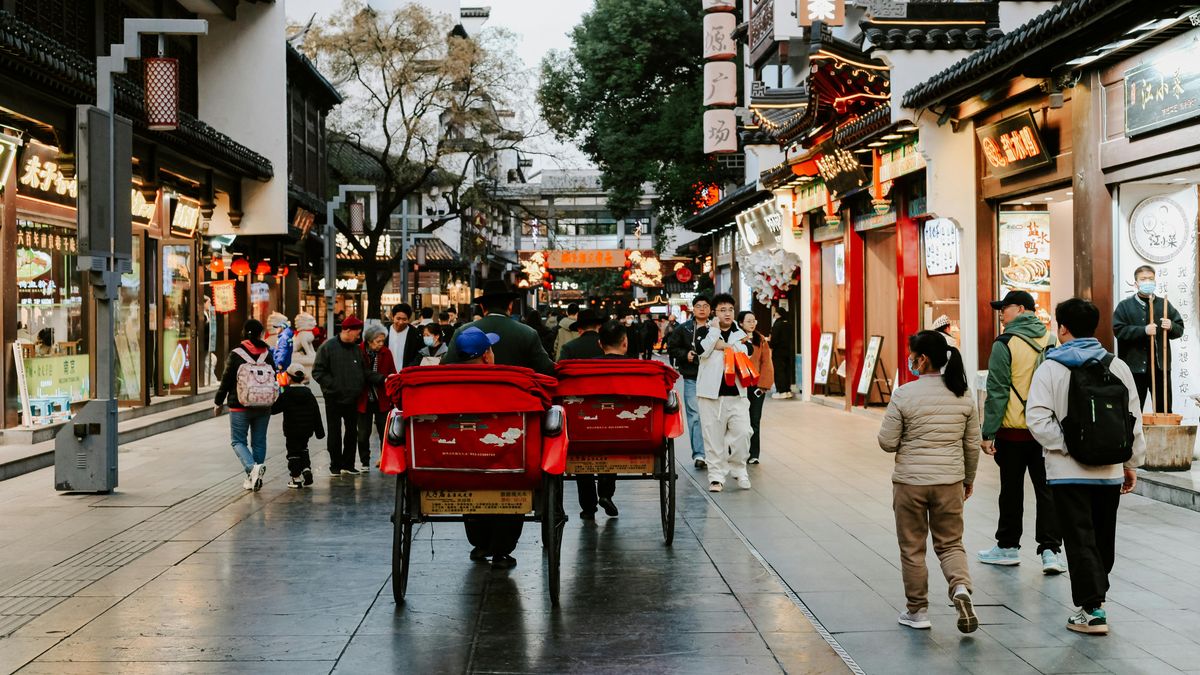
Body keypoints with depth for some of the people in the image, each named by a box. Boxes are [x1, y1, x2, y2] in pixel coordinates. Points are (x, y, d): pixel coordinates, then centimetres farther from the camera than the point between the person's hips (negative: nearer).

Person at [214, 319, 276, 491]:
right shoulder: (267, 354, 2)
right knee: (259, 442, 11)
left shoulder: (235, 354, -9)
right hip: (263, 406, 3)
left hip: (240, 406, -3)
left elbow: (226, 381, -5)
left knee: (237, 440, 4)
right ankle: (254, 478, 11)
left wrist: (219, 402, 6)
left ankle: (252, 467, -20)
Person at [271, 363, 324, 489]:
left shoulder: (285, 396, -10)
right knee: (303, 448, 24)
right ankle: (306, 468, 8)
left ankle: (296, 478, 4)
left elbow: (273, 410, -5)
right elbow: (316, 414, 5)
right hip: (307, 430, 4)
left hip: (292, 431, -4)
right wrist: (319, 431, 11)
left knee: (293, 452, 4)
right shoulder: (309, 394, 3)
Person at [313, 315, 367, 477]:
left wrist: (360, 387, 2)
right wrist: (333, 386, -16)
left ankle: (348, 464, 18)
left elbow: (363, 371, 18)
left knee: (352, 432, 9)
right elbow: (318, 372, -10)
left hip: (353, 398, 5)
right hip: (334, 398, -5)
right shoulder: (328, 347, -8)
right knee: (335, 433, 3)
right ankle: (335, 466, 10)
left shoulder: (356, 349, 9)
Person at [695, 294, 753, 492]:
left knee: (742, 432, -7)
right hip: (711, 393, -2)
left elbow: (748, 351, -7)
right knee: (713, 436, 1)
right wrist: (715, 329, -10)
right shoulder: (704, 331, 4)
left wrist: (723, 345, -11)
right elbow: (701, 349, -15)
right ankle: (716, 476, 10)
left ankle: (738, 469, 13)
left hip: (736, 393, 2)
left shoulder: (740, 333, 12)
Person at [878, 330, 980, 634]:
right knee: (950, 543, 14)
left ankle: (917, 610, 18)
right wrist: (969, 478, 20)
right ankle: (961, 588, -11)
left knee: (912, 548, 10)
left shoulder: (904, 395, -12)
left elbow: (887, 443, -9)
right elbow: (972, 444, 8)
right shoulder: (963, 395, 1)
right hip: (949, 481, 3)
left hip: (910, 482, -3)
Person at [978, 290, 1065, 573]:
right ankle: (1051, 549, 1)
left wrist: (988, 432, -9)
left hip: (1014, 431, -4)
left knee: (1012, 490, 8)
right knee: (1047, 490, 7)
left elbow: (997, 392, -13)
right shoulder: (1052, 342, 7)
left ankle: (1008, 547, 20)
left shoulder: (1005, 345, -11)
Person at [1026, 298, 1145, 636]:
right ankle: (1096, 593, 32)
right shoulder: (1118, 367, 4)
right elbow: (1134, 420, 7)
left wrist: (1066, 447, -10)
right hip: (1110, 471, 4)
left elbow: (1038, 418, -18)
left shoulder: (1050, 368, -7)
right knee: (1103, 539, 18)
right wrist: (1131, 463, 14)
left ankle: (1091, 610, -4)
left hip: (1068, 471, -4)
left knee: (1080, 541, 0)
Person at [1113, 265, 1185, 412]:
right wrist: (1144, 330, -19)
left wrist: (1171, 326, -10)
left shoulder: (1164, 305, 13)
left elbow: (1179, 330, 13)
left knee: (1164, 411, 8)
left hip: (1161, 365, 3)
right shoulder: (1125, 306, 4)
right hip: (1135, 366, -3)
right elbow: (1119, 330, -9)